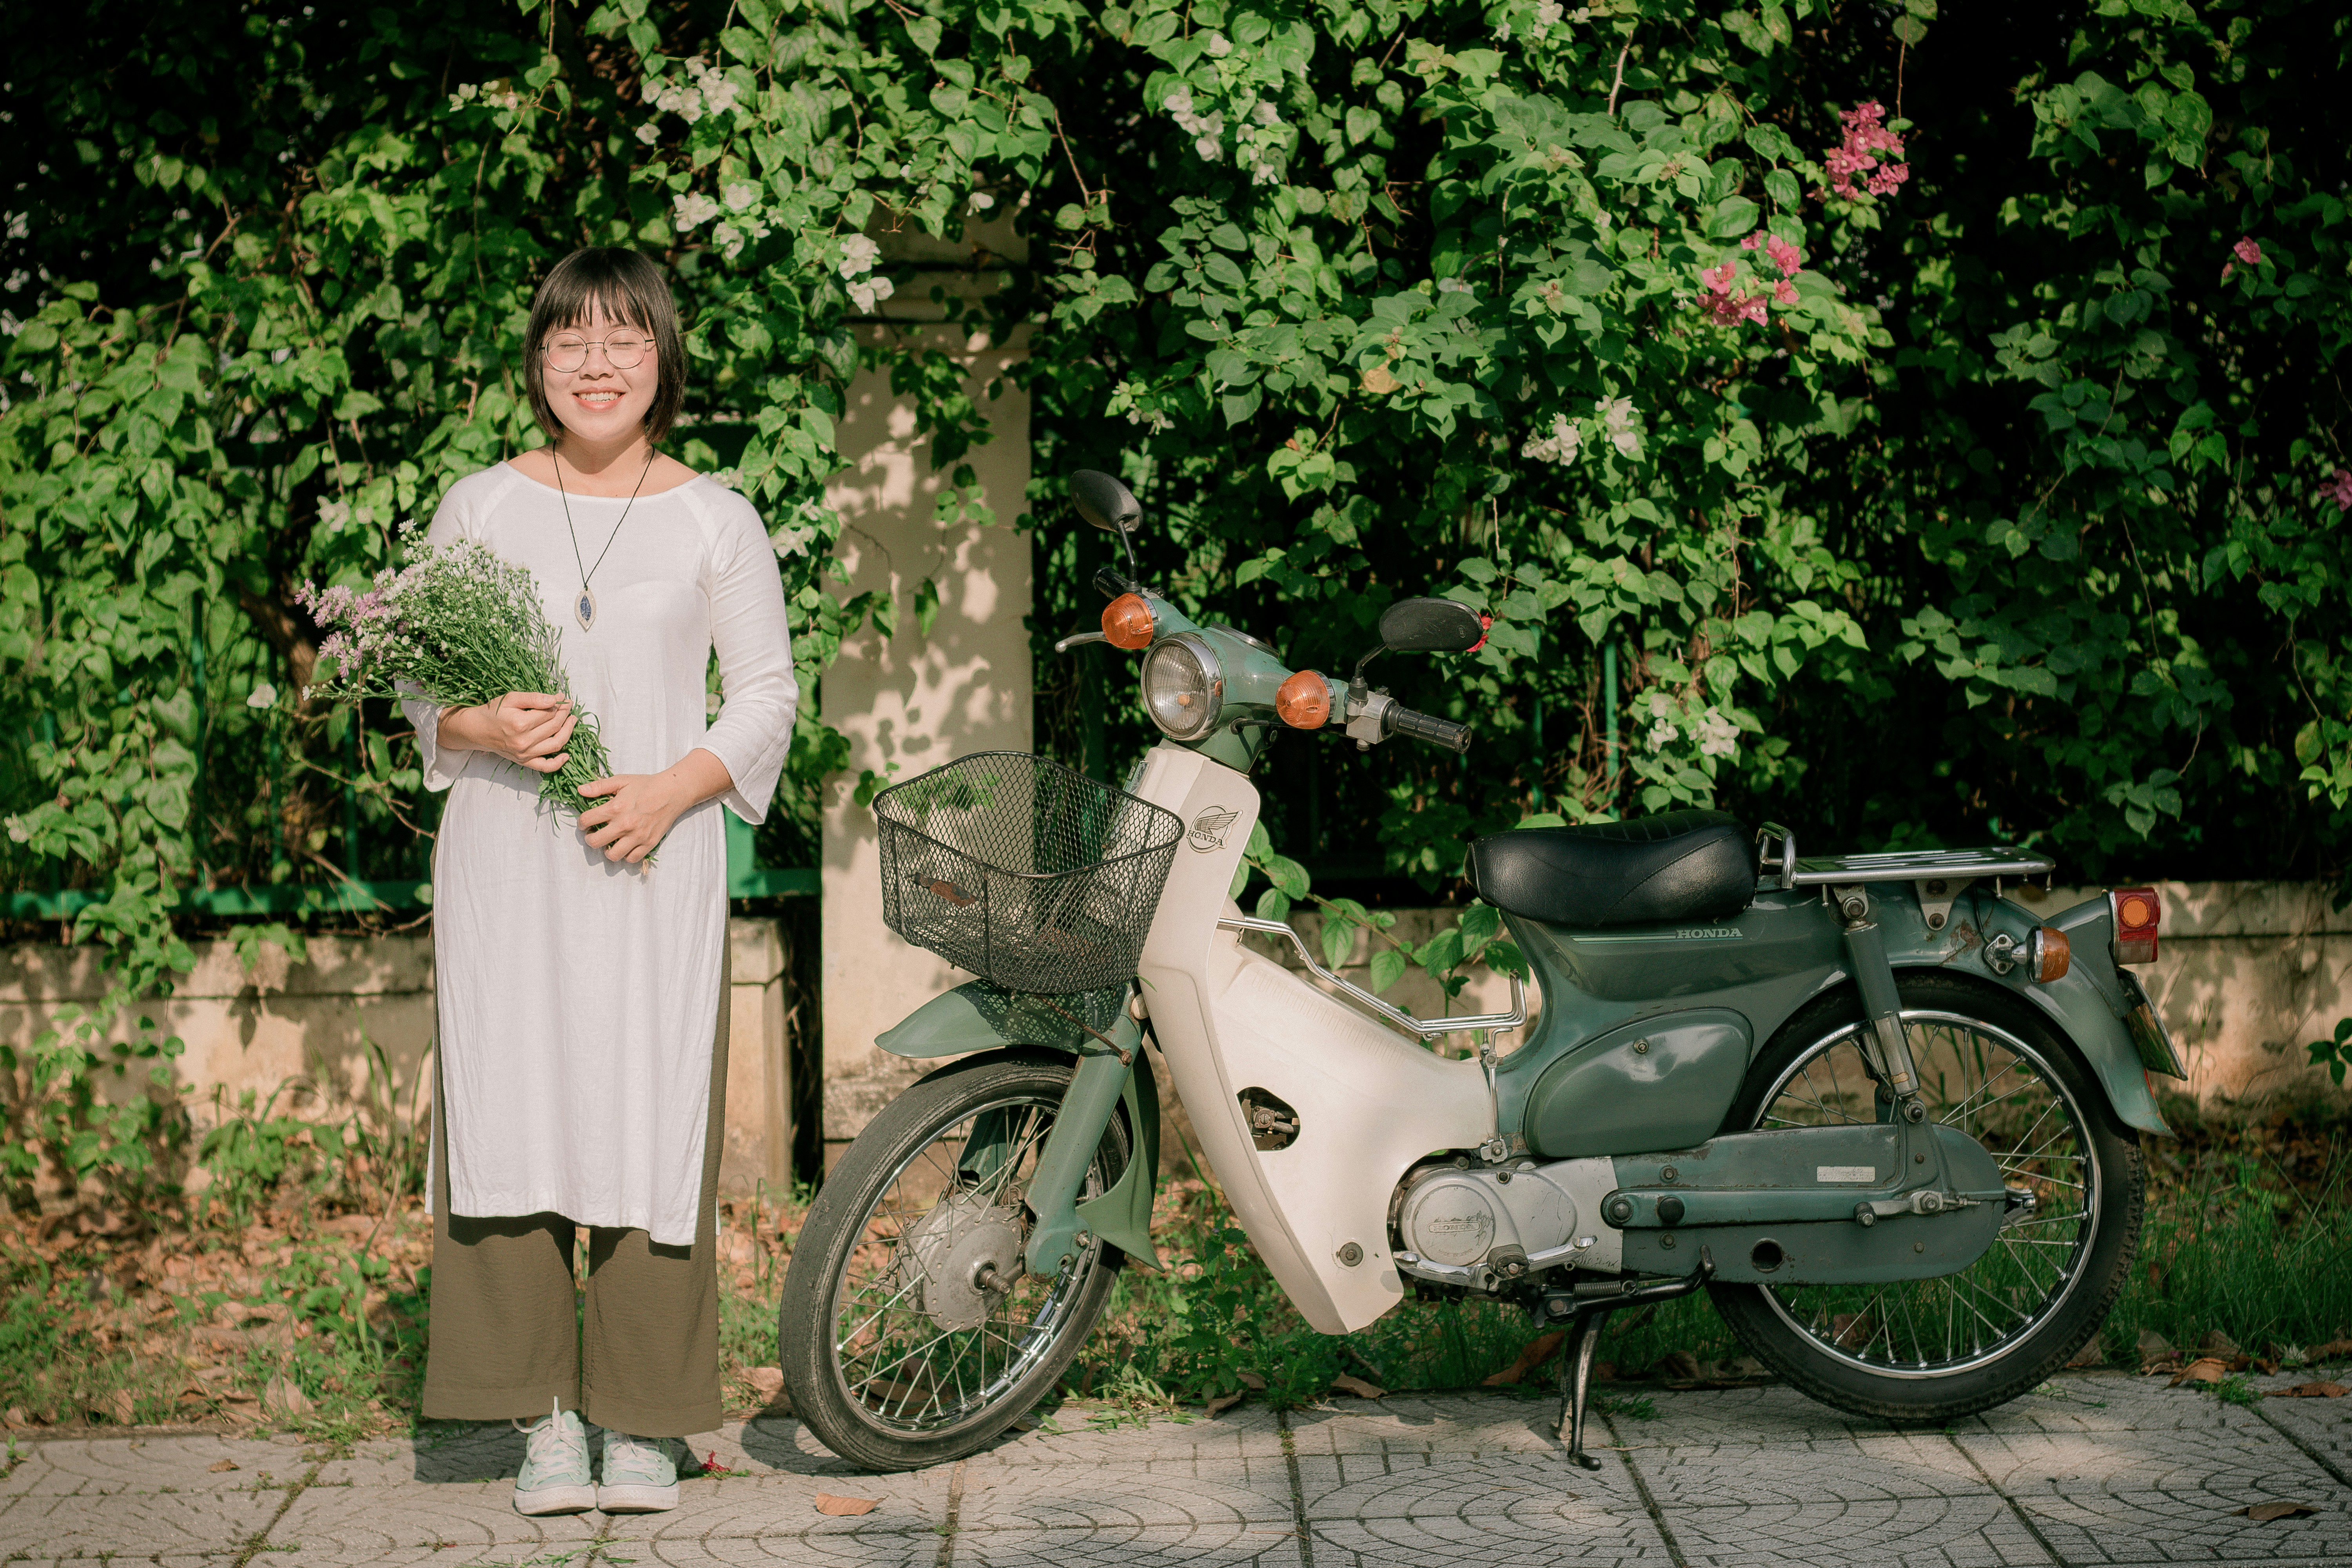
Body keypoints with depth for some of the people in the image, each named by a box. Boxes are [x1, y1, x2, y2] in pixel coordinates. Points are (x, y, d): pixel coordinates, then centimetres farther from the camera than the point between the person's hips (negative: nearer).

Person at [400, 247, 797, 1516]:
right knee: (509, 1114, -2)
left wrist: (675, 789, -10)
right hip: (503, 856, 1)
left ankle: (644, 1421, 7)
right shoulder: (478, 507, 9)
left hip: (655, 864, -1)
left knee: (654, 1119, -3)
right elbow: (418, 679, 11)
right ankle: (544, 1413, 8)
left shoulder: (714, 519, 6)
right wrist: (483, 728, -11)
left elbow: (767, 693, 7)